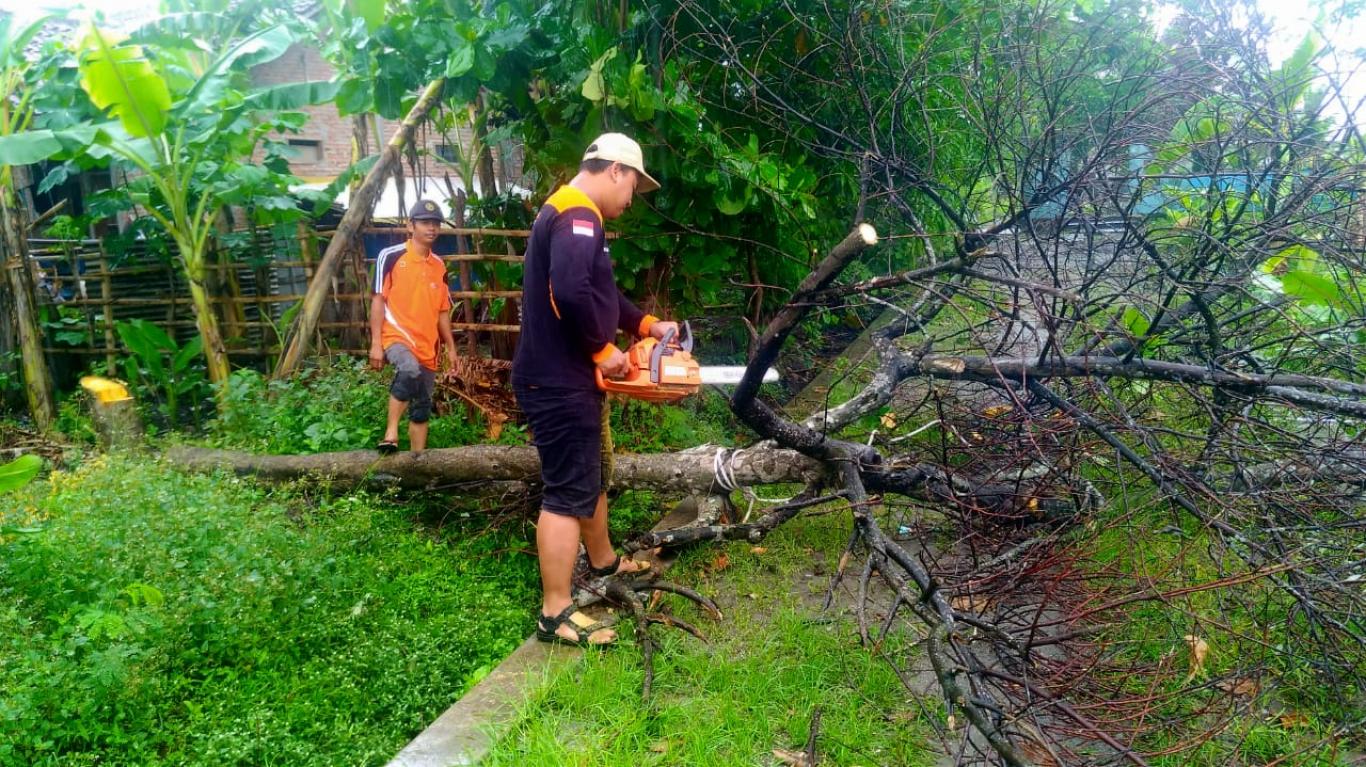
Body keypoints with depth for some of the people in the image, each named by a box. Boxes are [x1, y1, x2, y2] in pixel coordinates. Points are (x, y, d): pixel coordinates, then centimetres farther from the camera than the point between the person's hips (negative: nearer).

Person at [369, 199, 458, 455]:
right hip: (396, 336, -6)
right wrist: (376, 343, -10)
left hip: (427, 346, 6)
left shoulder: (439, 266, 13)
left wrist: (451, 347, 15)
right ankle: (391, 434, -23)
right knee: (410, 371, -36)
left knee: (422, 408, 8)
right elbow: (378, 300, -5)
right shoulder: (391, 256, -3)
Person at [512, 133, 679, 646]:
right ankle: (556, 614, 3)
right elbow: (572, 292, -34)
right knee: (568, 493, -5)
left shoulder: (572, 215, 18)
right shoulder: (576, 215, -17)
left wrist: (647, 325, 16)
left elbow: (601, 293, 25)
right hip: (559, 385, -11)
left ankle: (604, 563, 44)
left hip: (569, 380, 11)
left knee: (593, 477, 24)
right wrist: (603, 350, -20)